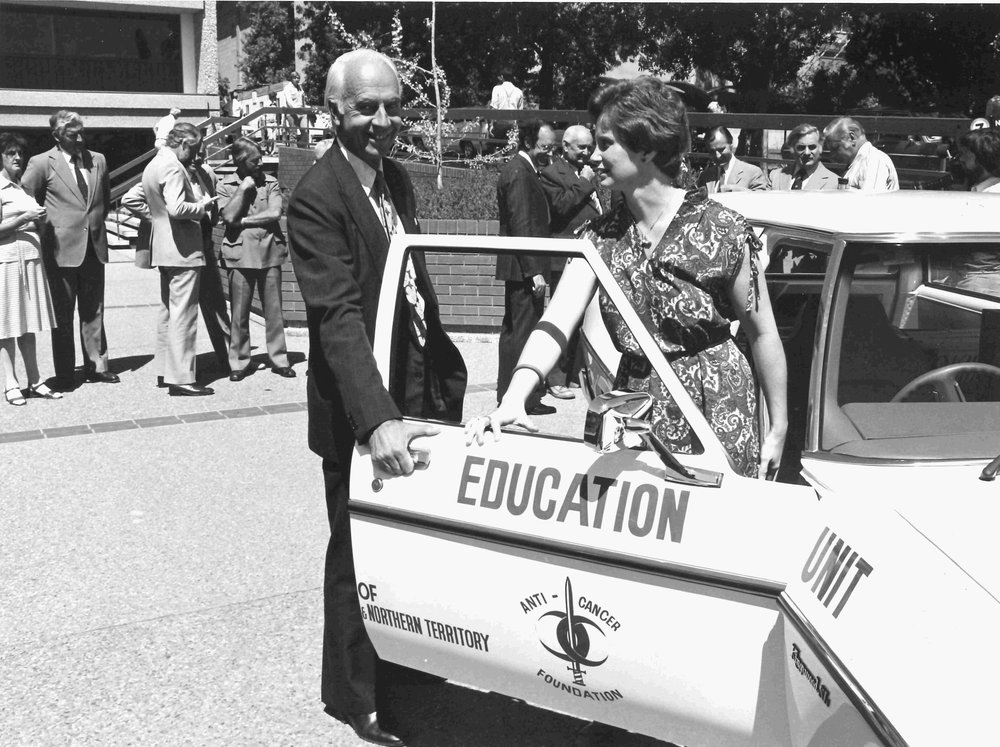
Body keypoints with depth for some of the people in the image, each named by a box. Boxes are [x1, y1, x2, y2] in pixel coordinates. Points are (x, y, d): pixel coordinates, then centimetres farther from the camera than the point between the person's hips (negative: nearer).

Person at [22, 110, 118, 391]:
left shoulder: (98, 160, 7)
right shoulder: (42, 163, -7)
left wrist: (97, 222, 13)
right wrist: (47, 226, -2)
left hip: (94, 247, 4)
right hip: (62, 248, -4)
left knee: (93, 311, 11)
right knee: (62, 314, 4)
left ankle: (96, 366, 20)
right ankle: (64, 376, 10)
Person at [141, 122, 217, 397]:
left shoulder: (152, 165, 15)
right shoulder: (174, 167, -16)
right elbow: (176, 208, -27)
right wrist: (202, 205, -12)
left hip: (163, 249, 10)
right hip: (184, 250, -10)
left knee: (168, 310, 17)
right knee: (183, 314, -8)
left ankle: (165, 369, 24)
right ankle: (181, 379, -7)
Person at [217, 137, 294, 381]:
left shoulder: (270, 182, 7)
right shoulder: (225, 185, 4)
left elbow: (275, 213, -7)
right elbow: (229, 216, -10)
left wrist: (243, 221, -8)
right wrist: (244, 188, -7)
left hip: (269, 251, 1)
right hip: (240, 254, -1)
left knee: (274, 310, 4)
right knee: (239, 312, 2)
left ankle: (279, 360, 13)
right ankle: (239, 363, 11)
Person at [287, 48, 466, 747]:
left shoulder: (398, 179, 8)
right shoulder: (318, 197, -19)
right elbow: (337, 316, -28)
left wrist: (446, 371, 14)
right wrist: (378, 419, -37)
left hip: (416, 389, 8)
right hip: (360, 409, -7)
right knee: (360, 552, 8)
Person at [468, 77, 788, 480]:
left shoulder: (722, 231, -11)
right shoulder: (600, 235, -1)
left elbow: (762, 334, -5)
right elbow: (557, 321, -14)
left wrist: (778, 429, -3)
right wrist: (513, 399, -29)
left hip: (717, 421, -3)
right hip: (634, 417, 4)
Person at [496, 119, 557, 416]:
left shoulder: (522, 169, 17)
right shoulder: (519, 172, -14)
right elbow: (521, 225, -20)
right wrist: (534, 270, -22)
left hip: (519, 268, 11)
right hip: (525, 267, -11)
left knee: (513, 330, 16)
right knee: (523, 330, -7)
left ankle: (507, 392, 25)